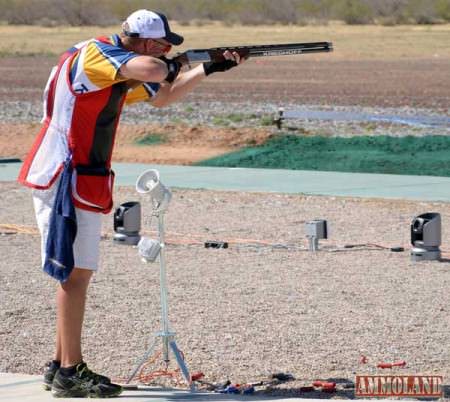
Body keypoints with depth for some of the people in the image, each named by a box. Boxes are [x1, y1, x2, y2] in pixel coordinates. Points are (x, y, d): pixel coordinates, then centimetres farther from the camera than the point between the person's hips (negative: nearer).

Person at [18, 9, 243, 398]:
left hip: (83, 183, 10)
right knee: (74, 272, -8)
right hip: (65, 179, -10)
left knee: (78, 272, 12)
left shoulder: (124, 71, 14)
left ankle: (62, 366, 17)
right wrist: (170, 66, -7)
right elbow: (153, 70, -30)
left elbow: (162, 96, 27)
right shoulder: (95, 52, -15)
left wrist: (210, 69, 19)